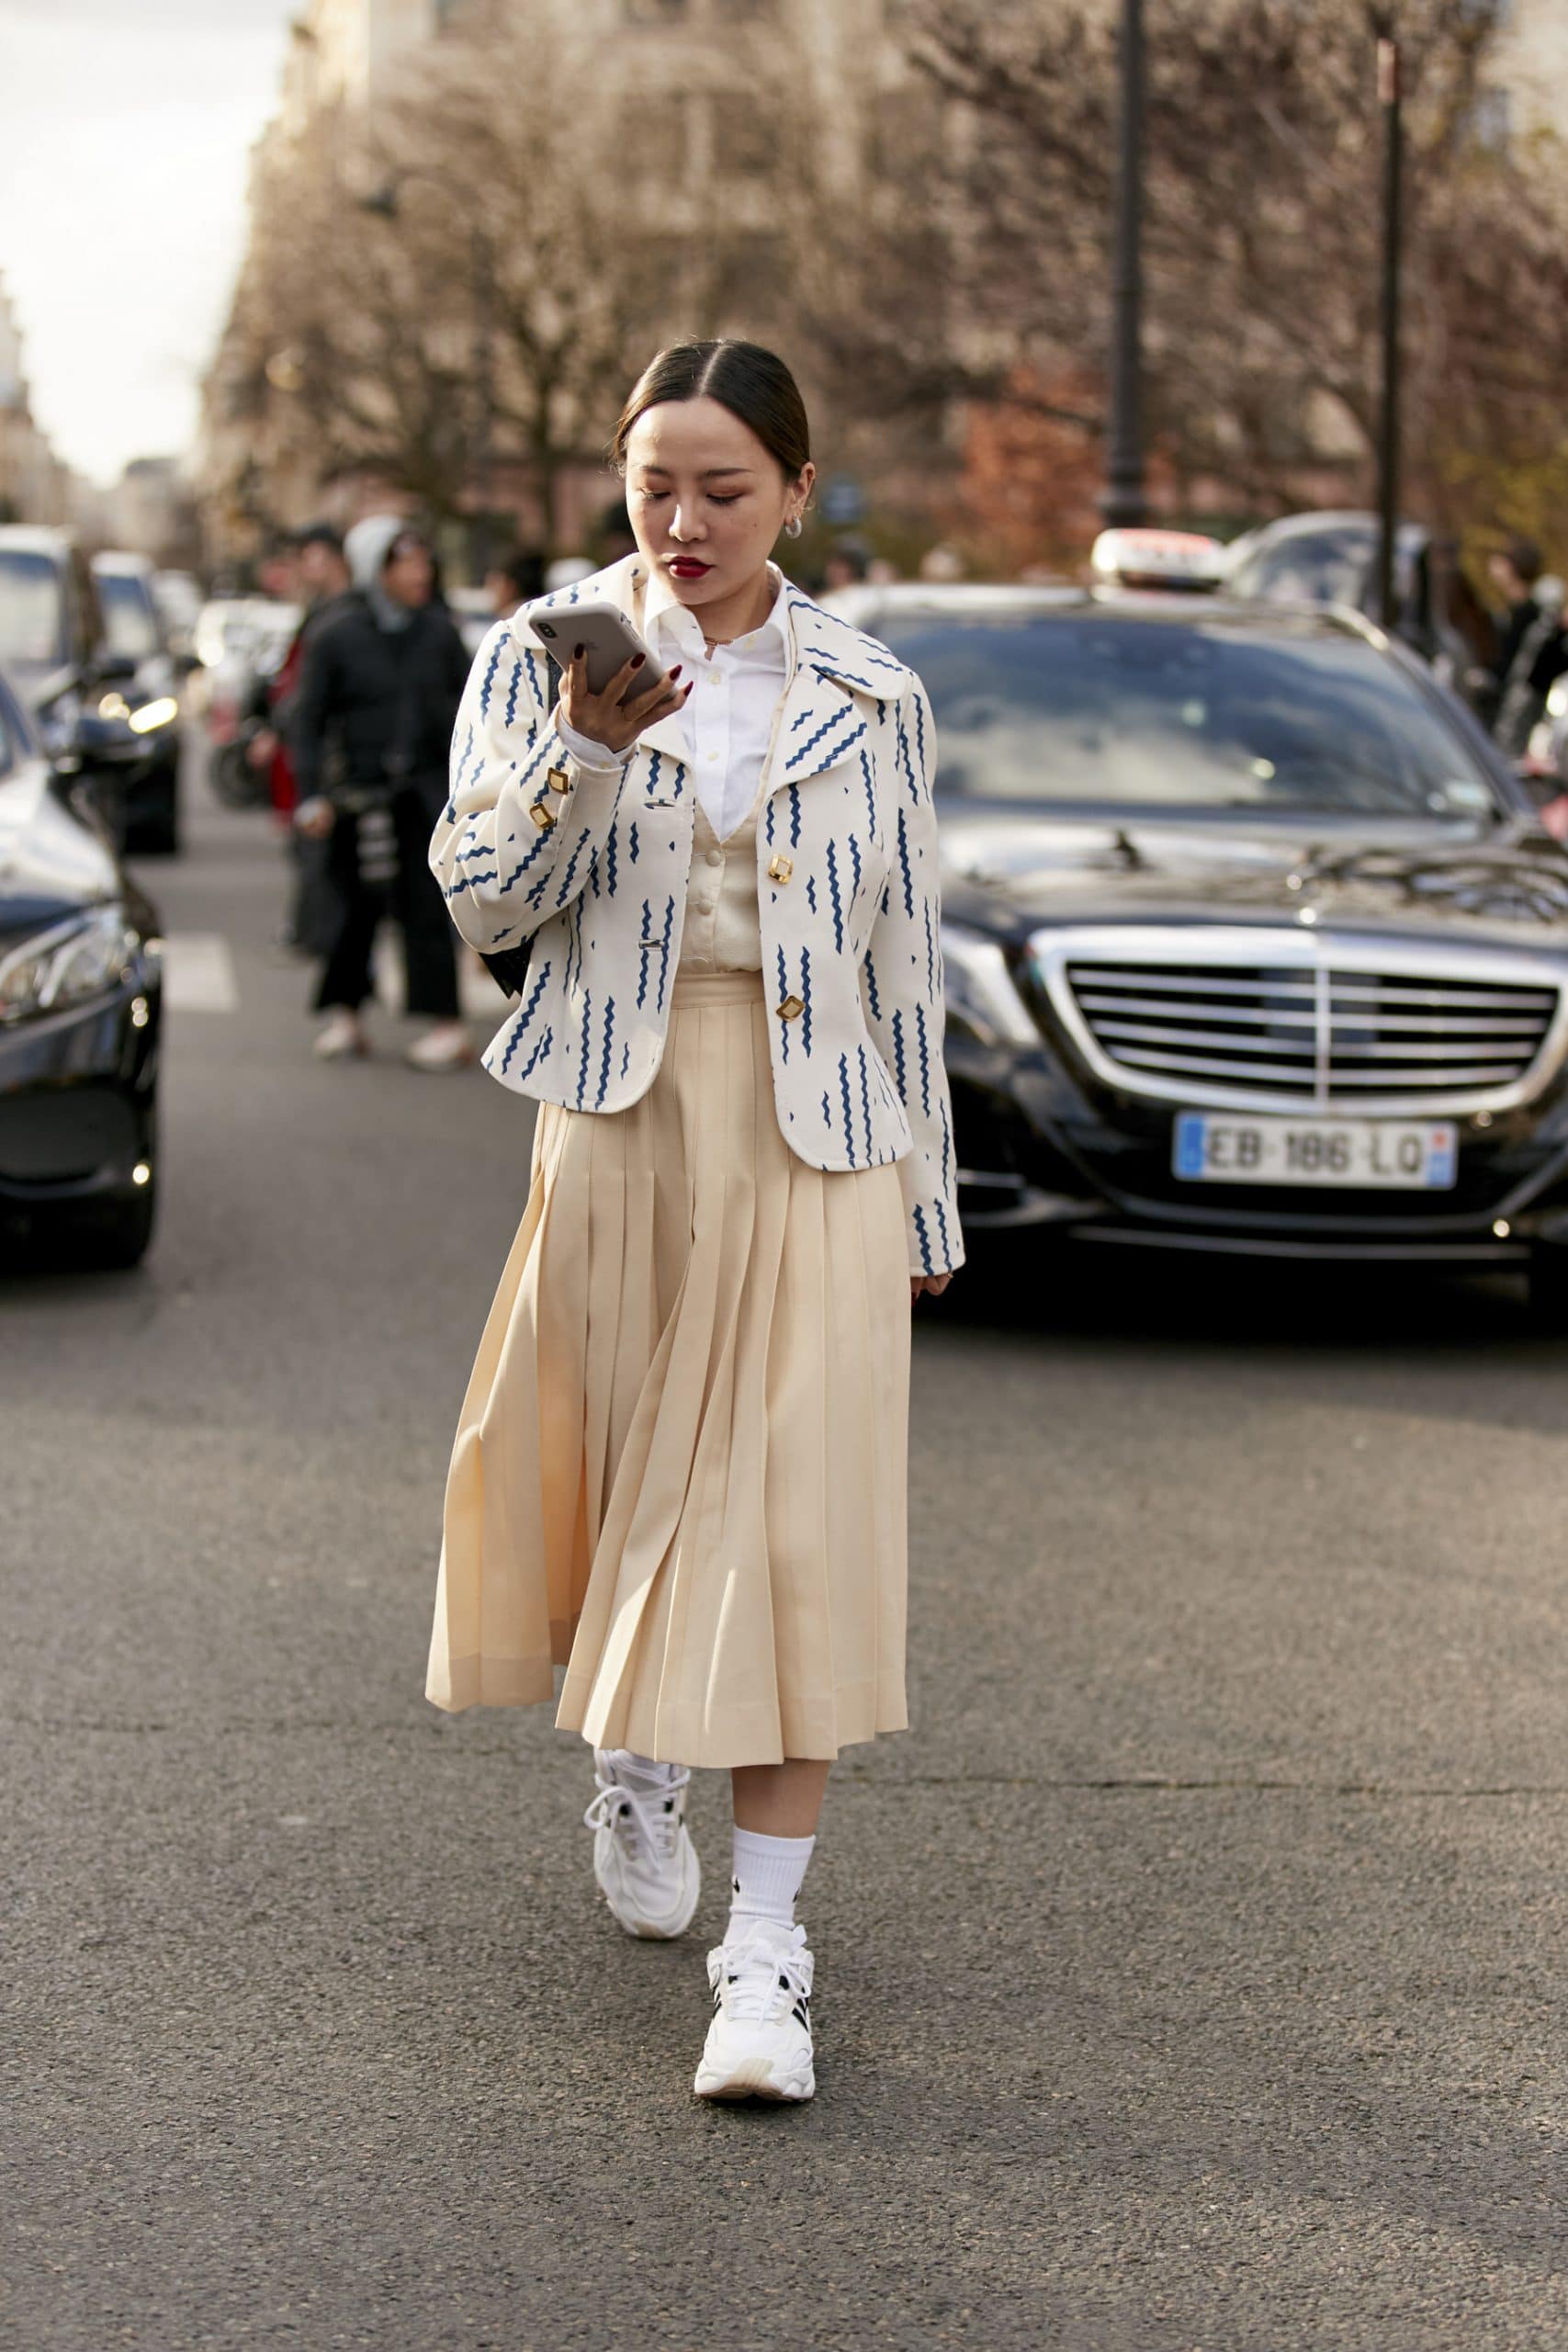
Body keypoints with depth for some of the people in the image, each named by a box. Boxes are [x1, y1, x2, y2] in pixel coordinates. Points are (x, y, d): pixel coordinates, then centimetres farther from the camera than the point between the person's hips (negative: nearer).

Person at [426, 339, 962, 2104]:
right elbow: (483, 903, -3)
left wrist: (924, 1199, 12)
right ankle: (631, 1772, 42)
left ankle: (765, 1948, -8)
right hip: (618, 1118, 0)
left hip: (813, 1143, 0)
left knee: (787, 1527, -8)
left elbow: (904, 959, 11)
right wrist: (585, 750, -19)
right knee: (623, 1478, 11)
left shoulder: (870, 699, 7)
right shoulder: (541, 657, 4)